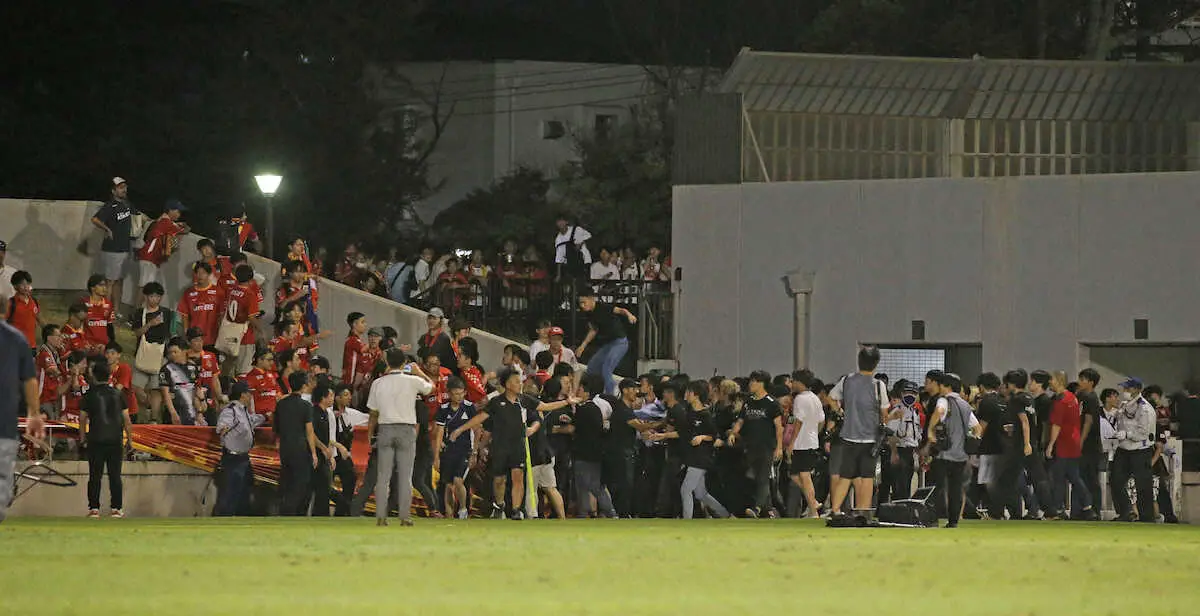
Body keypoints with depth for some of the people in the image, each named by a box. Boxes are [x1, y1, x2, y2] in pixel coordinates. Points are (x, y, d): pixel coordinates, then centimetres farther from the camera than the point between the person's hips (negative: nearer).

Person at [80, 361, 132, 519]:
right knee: (115, 475, 4)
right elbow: (126, 418, 5)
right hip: (116, 440, 2)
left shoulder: (90, 395, -1)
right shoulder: (117, 394, 4)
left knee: (95, 476, 2)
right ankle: (116, 508, 2)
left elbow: (82, 418, 1)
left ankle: (94, 508, -2)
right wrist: (129, 437, 12)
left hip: (96, 440, -2)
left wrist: (82, 438, 11)